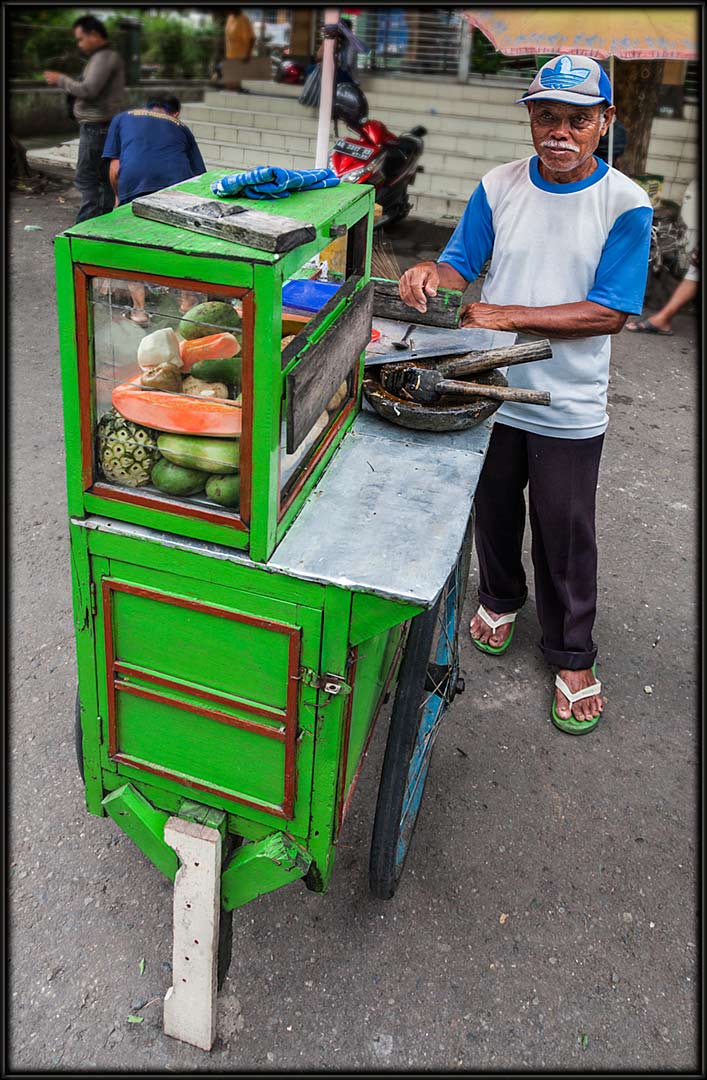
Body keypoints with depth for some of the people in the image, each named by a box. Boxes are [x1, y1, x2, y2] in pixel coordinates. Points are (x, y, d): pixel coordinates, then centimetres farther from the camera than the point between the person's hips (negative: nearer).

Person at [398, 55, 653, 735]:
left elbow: (610, 312, -16)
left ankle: (572, 655, 26)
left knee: (566, 535, 7)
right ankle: (500, 598, 48)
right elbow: (462, 263, 2)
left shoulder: (626, 205, -11)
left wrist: (508, 316, -24)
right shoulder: (499, 187, -1)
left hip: (569, 407, -3)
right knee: (494, 511, 20)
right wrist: (431, 274, -23)